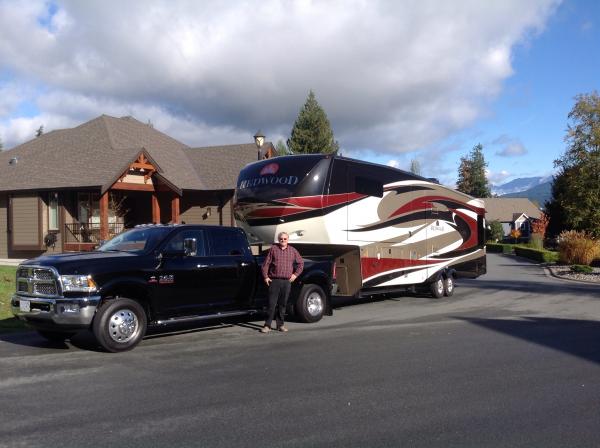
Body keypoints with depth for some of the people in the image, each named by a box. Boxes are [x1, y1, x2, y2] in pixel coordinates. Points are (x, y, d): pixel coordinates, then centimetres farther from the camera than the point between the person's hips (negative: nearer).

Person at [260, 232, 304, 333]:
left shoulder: (293, 251, 11)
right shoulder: (273, 249, 4)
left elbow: (301, 263, 20)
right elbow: (266, 264, 4)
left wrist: (296, 274, 9)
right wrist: (265, 276, -3)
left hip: (287, 281, 2)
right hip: (274, 280, -2)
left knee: (283, 304, 7)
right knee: (272, 304, -5)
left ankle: (280, 325, 16)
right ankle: (267, 325, -1)